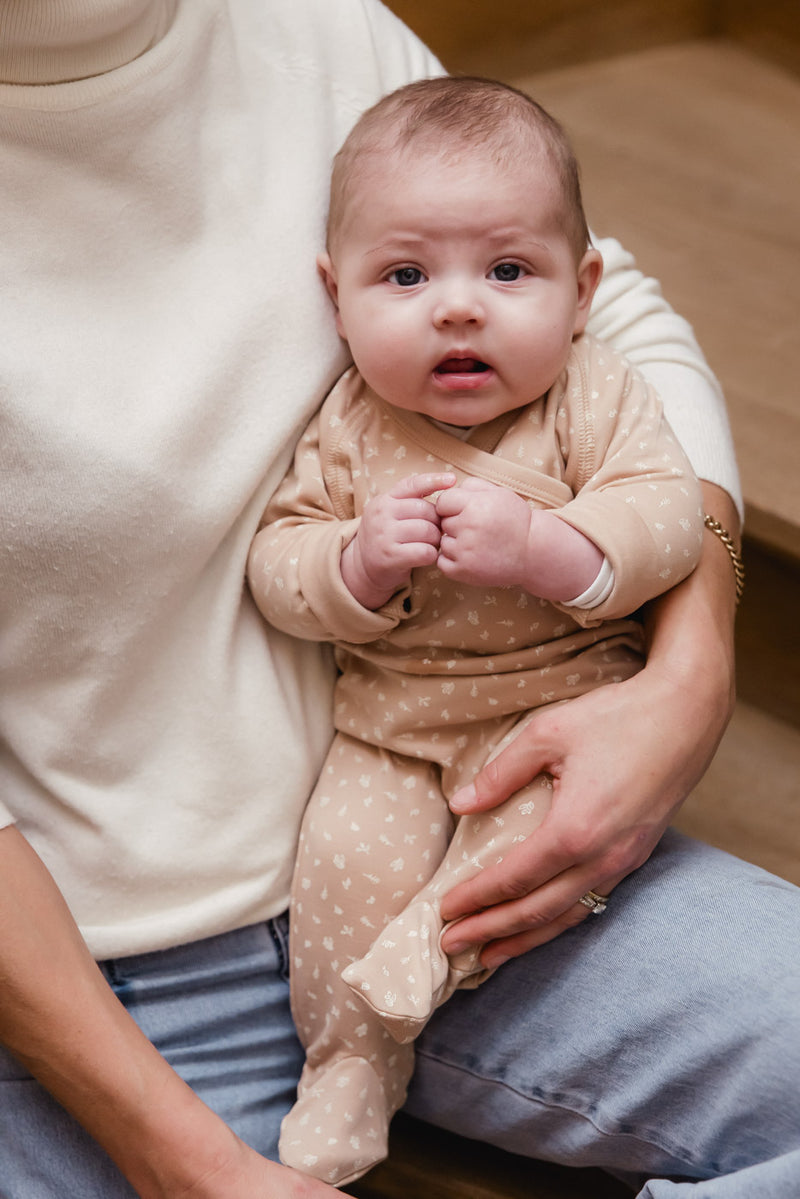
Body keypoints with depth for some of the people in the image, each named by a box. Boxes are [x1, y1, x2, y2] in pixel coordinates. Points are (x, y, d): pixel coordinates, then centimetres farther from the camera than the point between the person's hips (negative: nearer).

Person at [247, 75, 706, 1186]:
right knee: (347, 856, -15)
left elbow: (668, 520, -15)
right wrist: (357, 564, -24)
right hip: (389, 716, 1)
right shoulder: (346, 429, -2)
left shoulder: (597, 400, -6)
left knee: (555, 810, -28)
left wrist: (536, 546, -31)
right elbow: (277, 566, -2)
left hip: (568, 697, -1)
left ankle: (435, 943, -9)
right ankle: (348, 1067, 4)